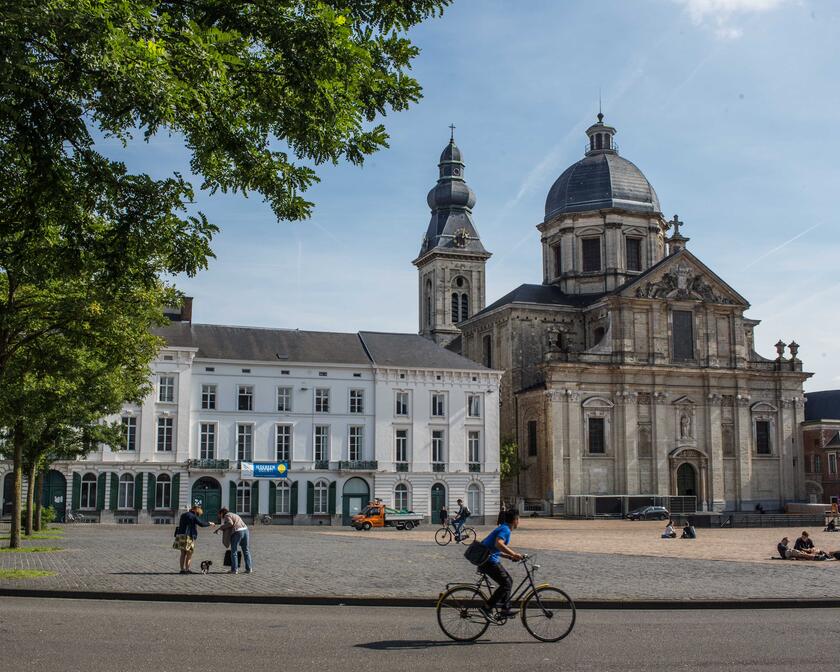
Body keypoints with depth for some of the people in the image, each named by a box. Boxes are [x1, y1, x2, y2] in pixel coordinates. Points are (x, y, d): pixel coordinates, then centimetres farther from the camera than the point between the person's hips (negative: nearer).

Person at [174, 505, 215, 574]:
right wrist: (209, 524, 9)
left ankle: (182, 569, 9)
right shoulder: (193, 516, -7)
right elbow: (201, 523, -6)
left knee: (183, 554, 10)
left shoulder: (183, 515, 17)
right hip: (188, 536, -8)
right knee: (189, 554, -1)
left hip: (180, 535, 8)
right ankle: (188, 569, -5)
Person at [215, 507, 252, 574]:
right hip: (245, 530, 7)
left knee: (234, 552, 4)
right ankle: (249, 569, 11)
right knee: (246, 551, 12)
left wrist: (220, 527, -8)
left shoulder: (227, 516, 4)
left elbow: (230, 523, -14)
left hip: (237, 532, -7)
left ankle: (234, 569, 4)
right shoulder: (234, 515, 31)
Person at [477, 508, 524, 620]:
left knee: (508, 581, 16)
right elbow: (498, 544, -32)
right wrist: (514, 554, -28)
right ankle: (487, 608, -10)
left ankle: (505, 609, 19)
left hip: (489, 560, 10)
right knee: (506, 584, -10)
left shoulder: (503, 529, 19)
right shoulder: (505, 530, -13)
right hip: (489, 561, -10)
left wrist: (510, 556, 18)